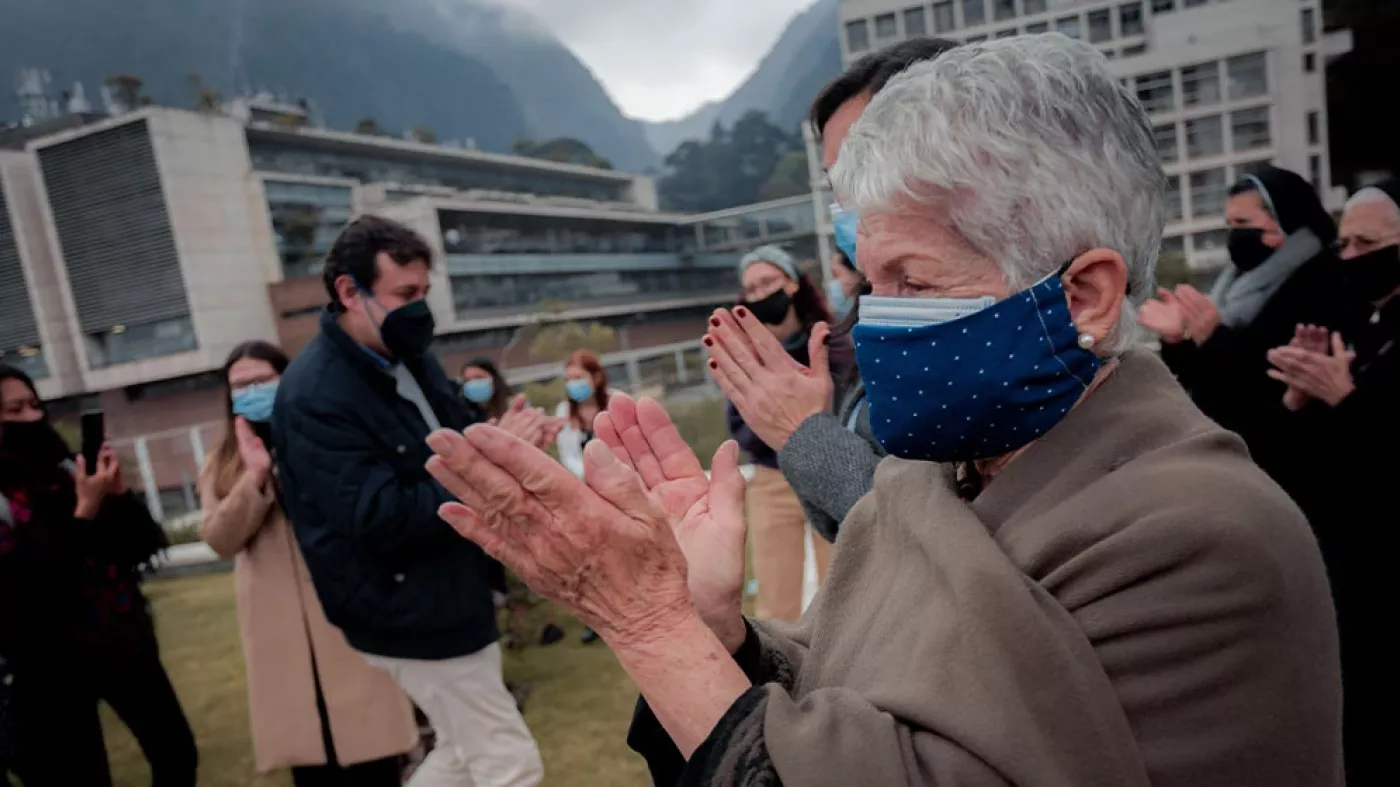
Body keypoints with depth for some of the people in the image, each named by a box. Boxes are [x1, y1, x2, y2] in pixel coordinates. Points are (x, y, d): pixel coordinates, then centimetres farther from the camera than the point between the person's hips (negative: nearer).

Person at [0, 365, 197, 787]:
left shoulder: (68, 473, 4)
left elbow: (145, 547, 4)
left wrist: (120, 493, -11)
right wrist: (84, 512, -23)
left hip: (124, 644, 5)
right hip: (55, 668, -5)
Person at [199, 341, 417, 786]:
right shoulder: (224, 465, 12)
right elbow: (220, 540, -3)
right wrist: (255, 477, -17)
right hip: (280, 630, 3)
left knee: (369, 749, 2)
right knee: (307, 751, 9)